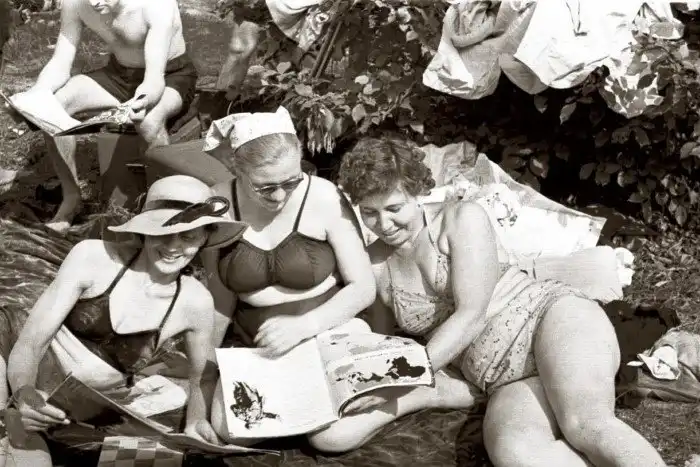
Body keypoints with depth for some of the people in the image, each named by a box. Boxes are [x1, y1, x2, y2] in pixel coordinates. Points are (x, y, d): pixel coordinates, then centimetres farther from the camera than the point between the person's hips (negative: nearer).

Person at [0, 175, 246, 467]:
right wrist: (24, 393, -33)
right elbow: (29, 343, -13)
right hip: (34, 398, -2)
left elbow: (202, 377, 10)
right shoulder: (93, 257, -13)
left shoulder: (195, 304, -8)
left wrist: (195, 423, -10)